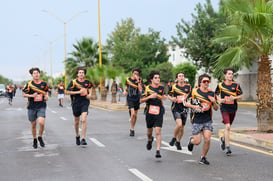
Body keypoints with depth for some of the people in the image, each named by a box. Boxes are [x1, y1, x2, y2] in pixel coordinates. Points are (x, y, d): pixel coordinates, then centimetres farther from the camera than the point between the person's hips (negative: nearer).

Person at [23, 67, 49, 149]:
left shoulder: (44, 83, 3)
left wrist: (46, 96, 0)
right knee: (33, 124, 9)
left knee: (41, 122, -18)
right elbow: (24, 94, 3)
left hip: (41, 106, 0)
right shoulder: (29, 84, -4)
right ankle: (34, 140, 30)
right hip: (32, 107, 0)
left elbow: (46, 91, 21)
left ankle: (40, 137, 8)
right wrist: (31, 95, -14)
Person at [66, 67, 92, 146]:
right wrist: (79, 92, -17)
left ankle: (83, 139, -14)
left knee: (83, 120, -16)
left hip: (85, 102, 0)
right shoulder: (74, 82, -6)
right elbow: (68, 92, -11)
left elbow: (90, 87, 26)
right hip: (76, 103, 0)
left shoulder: (87, 82, 3)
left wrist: (90, 94, 7)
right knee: (77, 121, 13)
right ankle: (77, 136, 37)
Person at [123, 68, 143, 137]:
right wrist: (125, 91, 0)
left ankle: (132, 128, 29)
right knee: (133, 113, -17)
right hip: (130, 98, -1)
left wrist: (138, 81, -25)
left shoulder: (139, 80, -6)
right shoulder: (128, 79, 0)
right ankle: (132, 129, -5)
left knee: (135, 114, 11)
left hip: (137, 98, 1)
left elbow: (140, 89, -20)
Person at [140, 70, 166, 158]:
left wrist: (163, 97, 6)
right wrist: (150, 96, -17)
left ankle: (158, 151, -11)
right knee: (149, 132, 15)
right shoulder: (147, 88, -4)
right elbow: (141, 100, -6)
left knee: (158, 132, -11)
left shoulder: (161, 87, 5)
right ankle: (150, 140, 49)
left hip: (159, 113, 0)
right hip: (149, 112, 0)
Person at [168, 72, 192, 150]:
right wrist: (172, 99, -11)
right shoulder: (174, 86, -1)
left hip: (184, 108, 3)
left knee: (182, 128, 8)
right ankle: (174, 138, 3)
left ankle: (178, 142, 31)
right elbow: (168, 95, 10)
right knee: (179, 124, -23)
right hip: (176, 108, -3)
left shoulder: (188, 86, 3)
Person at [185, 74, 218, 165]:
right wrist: (194, 106, -16)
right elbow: (186, 103, 2)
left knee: (207, 139, -9)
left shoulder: (211, 93, 5)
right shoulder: (194, 91, -3)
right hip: (196, 120, -2)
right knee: (197, 141, -3)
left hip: (207, 120, 2)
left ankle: (203, 157, 12)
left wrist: (214, 102, -13)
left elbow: (216, 108, 8)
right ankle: (191, 140, 34)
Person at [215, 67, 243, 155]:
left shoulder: (236, 85, 0)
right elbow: (216, 94, 15)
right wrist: (219, 99, -5)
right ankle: (227, 147, -12)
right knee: (227, 126, -16)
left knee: (228, 127, 15)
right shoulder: (220, 85, 0)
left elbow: (241, 96, 5)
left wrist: (234, 98, -13)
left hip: (233, 108, 3)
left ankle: (223, 139, 44)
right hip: (224, 108, -2)